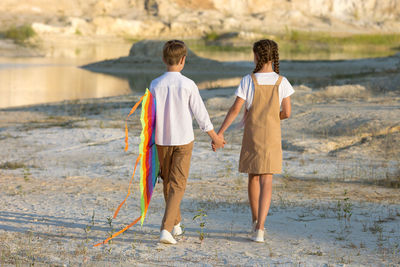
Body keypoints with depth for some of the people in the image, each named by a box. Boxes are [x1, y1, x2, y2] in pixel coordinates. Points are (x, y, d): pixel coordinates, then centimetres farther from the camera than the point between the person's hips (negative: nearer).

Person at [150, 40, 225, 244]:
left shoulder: (155, 85, -5)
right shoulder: (188, 85, -11)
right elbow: (200, 114, -7)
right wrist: (215, 137, 7)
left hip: (162, 140, 3)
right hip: (183, 140, -3)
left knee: (167, 182, 19)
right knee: (178, 185, -1)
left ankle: (175, 224, 31)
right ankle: (166, 229, -15)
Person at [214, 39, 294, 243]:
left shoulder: (248, 81, -9)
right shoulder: (281, 82, -5)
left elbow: (235, 109, -12)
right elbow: (287, 113, -3)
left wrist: (220, 132, -6)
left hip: (251, 134, 0)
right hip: (272, 134, 0)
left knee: (253, 176, 19)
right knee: (266, 181, -3)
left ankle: (256, 222, 29)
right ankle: (259, 228, -16)